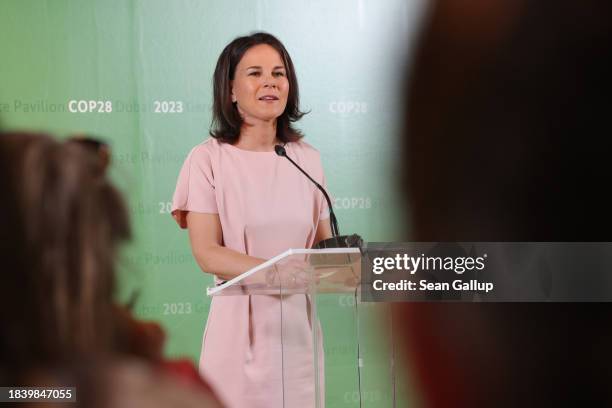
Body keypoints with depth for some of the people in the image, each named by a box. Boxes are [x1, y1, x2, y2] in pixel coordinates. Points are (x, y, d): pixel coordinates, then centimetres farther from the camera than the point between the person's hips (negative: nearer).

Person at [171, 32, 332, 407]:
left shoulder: (307, 158, 7)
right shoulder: (208, 159, -5)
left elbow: (323, 242, 12)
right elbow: (207, 253, -13)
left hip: (297, 322, 4)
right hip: (239, 323, -4)